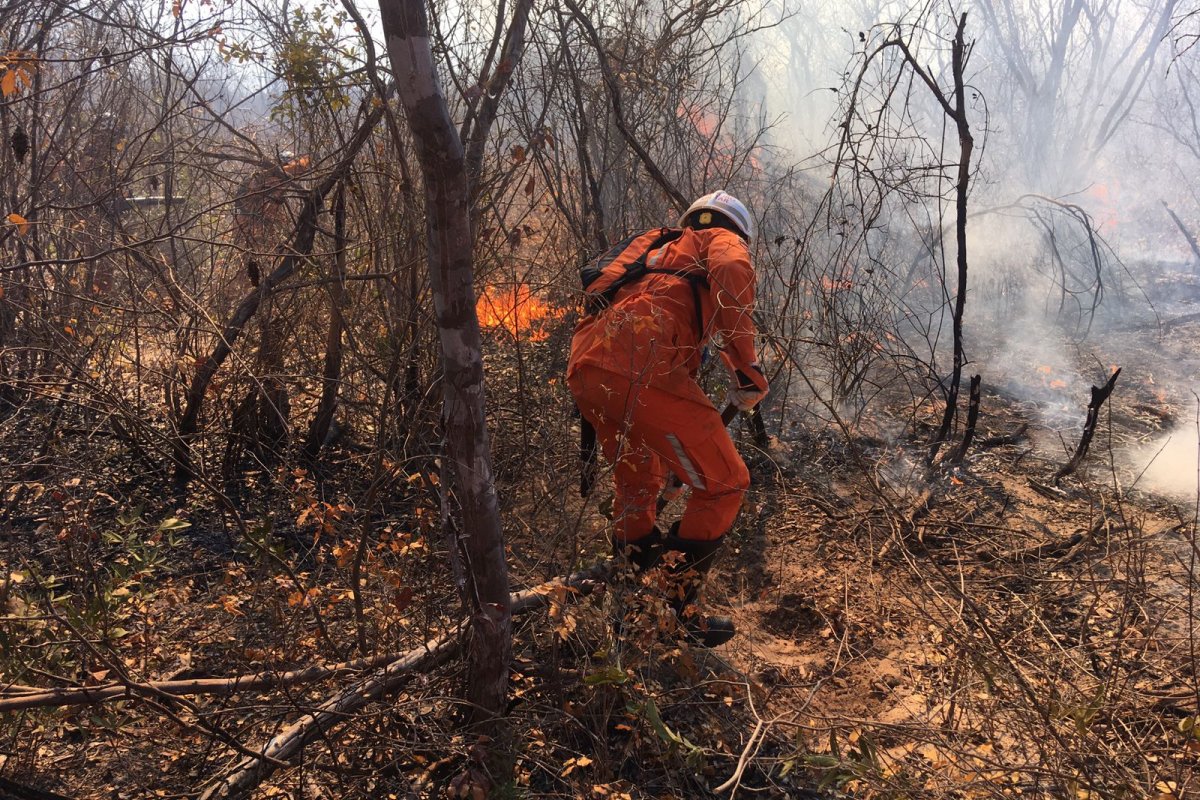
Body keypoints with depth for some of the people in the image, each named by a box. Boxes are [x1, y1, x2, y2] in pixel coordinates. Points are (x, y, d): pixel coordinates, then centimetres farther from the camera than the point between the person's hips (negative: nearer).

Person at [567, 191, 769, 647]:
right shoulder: (723, 242, 18)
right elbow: (731, 273, -10)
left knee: (639, 479, 29)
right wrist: (746, 367, -10)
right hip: (641, 368, -8)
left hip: (584, 368, 8)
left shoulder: (662, 253, 40)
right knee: (724, 484, 6)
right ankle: (678, 610, 12)